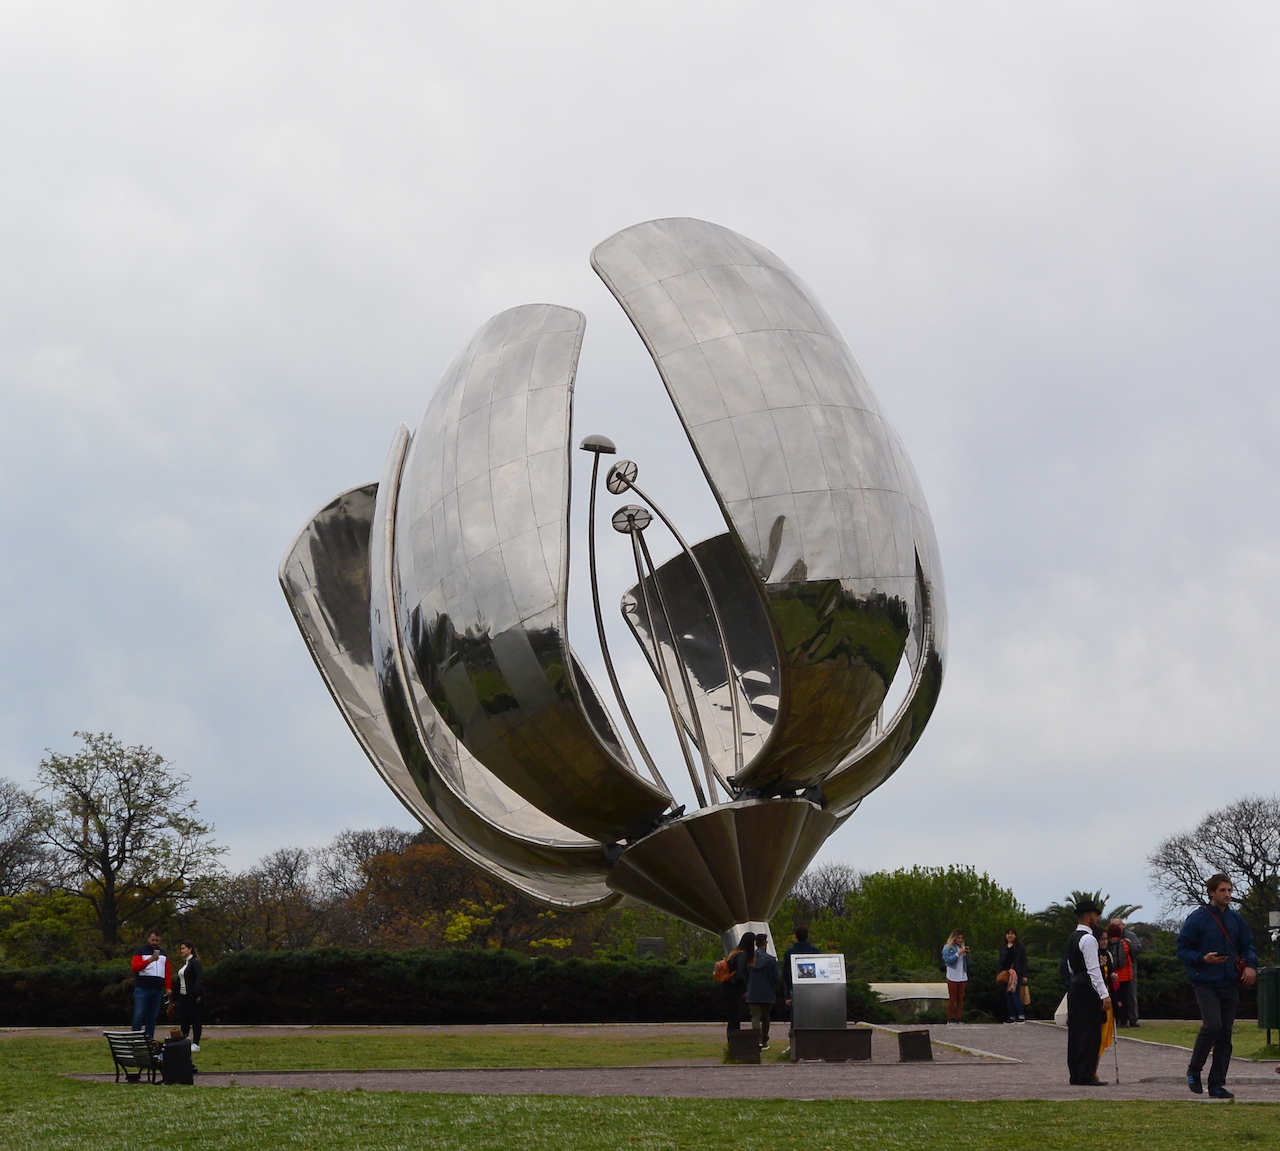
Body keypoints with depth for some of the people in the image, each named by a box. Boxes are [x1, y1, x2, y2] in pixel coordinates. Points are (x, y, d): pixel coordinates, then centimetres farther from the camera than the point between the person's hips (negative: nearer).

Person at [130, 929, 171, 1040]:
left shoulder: (163, 953, 17)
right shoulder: (140, 951, 3)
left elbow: (167, 972, 14)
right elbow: (134, 967, -11)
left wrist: (168, 987, 3)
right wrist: (149, 960, -24)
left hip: (157, 990, 5)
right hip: (142, 989, -5)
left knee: (152, 1017, 5)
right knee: (139, 1016, -9)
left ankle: (149, 1040, 9)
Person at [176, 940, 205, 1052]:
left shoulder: (195, 962, -10)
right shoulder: (184, 963, 16)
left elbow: (200, 979, -19)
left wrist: (197, 994, -25)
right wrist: (178, 999, 17)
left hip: (193, 996, -9)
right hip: (183, 996, 9)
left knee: (195, 1019, -3)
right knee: (184, 1020, 9)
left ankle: (196, 1044, 1)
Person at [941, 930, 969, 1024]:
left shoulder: (962, 947, 15)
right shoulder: (948, 948, -1)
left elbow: (966, 962, 16)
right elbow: (948, 960, -13)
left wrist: (966, 954, -2)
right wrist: (958, 954, -18)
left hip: (962, 977, 5)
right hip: (952, 977, -5)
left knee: (960, 999, 3)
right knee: (952, 999, -3)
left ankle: (958, 1019, 6)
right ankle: (950, 1020, 1)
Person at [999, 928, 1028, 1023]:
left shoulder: (1020, 947, 2)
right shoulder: (1003, 947, 15)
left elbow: (1024, 962, -1)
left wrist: (1024, 975, -8)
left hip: (1016, 974, -5)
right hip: (1005, 975, 5)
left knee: (1015, 995, -13)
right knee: (1008, 997, 4)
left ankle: (1021, 1016, -5)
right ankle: (1012, 1017, 10)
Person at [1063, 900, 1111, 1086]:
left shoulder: (1072, 938, 16)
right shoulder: (1088, 939, -14)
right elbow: (1093, 969, -20)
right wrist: (1104, 995, -21)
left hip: (1074, 987, 10)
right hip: (1087, 990, -10)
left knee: (1076, 1032, 11)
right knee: (1090, 1033, -8)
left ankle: (1075, 1074, 13)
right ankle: (1086, 1075, -10)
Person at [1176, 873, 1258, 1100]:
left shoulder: (1236, 919, 9)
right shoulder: (1197, 918, -5)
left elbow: (1247, 945, 18)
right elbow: (1183, 949, -4)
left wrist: (1250, 965, -1)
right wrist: (1203, 959, -20)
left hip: (1230, 984, 5)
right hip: (1205, 983, -5)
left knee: (1225, 1034, 4)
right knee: (1212, 1024, -21)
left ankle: (1217, 1084, 10)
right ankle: (1194, 1070, 0)